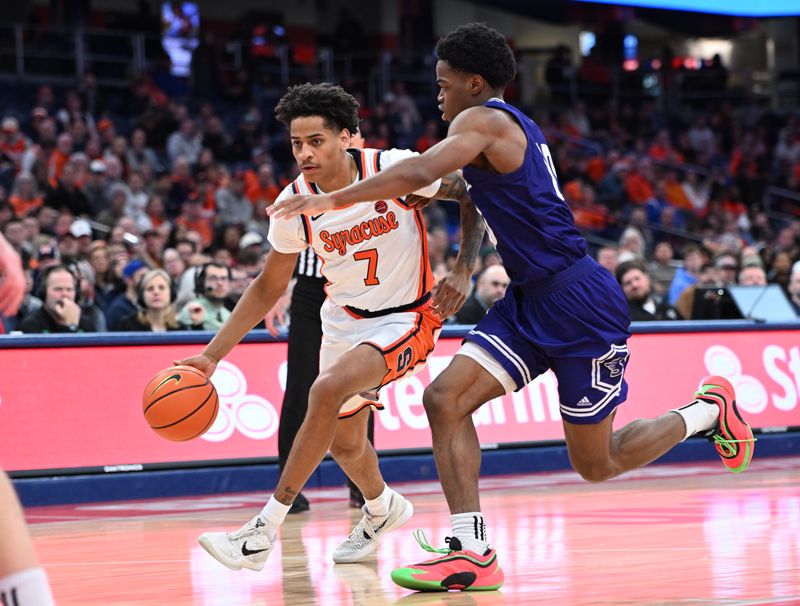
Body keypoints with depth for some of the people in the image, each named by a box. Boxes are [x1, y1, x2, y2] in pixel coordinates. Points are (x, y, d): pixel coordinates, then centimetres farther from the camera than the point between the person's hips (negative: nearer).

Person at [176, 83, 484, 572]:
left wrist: (464, 270, -19)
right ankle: (382, 508, 52)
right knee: (344, 444, 15)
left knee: (328, 390, -29)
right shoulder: (295, 204, -12)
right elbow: (269, 288, 0)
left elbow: (472, 194, -7)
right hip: (345, 320, 5)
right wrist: (212, 356, -6)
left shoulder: (396, 170, -23)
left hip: (406, 318, -5)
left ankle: (264, 531, -23)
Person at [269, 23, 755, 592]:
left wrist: (332, 200, -26)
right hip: (531, 302, 10)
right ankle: (473, 554, -10)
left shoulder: (482, 120, -14)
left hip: (580, 303, -10)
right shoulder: (519, 128, 15)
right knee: (445, 399, -7)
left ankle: (710, 408, 25)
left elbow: (419, 173, -30)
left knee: (596, 464, 3)